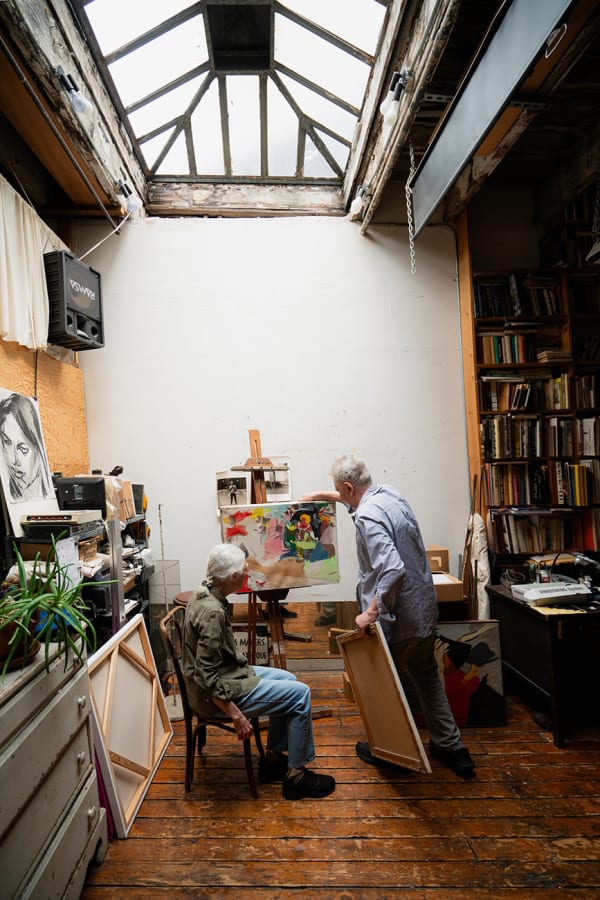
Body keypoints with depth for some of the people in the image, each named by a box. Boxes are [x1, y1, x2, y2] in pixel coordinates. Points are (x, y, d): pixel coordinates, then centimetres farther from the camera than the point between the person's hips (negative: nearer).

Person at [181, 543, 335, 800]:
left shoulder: (202, 595, 2)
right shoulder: (212, 612, -29)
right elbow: (206, 676, -28)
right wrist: (236, 715, -24)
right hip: (218, 692, -10)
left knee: (287, 680, 18)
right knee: (300, 694, -7)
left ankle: (273, 759, 25)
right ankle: (295, 776, 6)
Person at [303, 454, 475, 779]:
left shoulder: (367, 517, -25)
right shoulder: (389, 494, 3)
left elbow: (393, 569, -34)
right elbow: (356, 498, 26)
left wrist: (371, 612, -26)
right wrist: (323, 495, 33)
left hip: (396, 617, -8)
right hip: (425, 607, 8)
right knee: (427, 676, 24)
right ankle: (451, 747, 34)